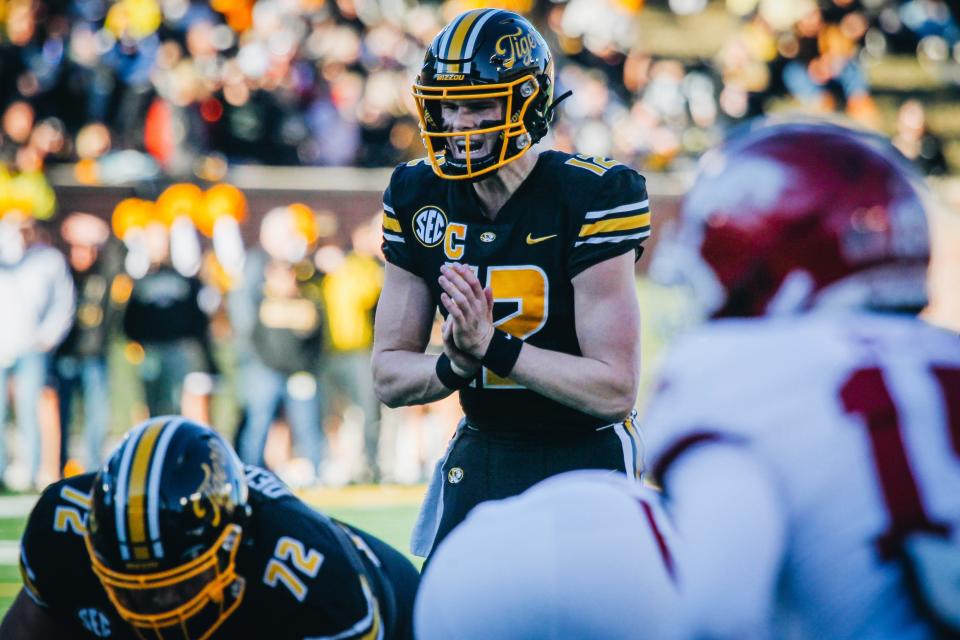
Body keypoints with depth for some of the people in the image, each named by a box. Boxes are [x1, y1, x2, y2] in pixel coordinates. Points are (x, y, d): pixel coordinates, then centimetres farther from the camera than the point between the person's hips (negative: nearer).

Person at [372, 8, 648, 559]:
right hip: (480, 454, 5)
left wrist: (493, 348, -28)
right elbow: (390, 377, 2)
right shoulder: (420, 199, -2)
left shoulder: (589, 198, -17)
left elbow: (616, 389, -20)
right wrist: (455, 367, -20)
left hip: (585, 456, -5)